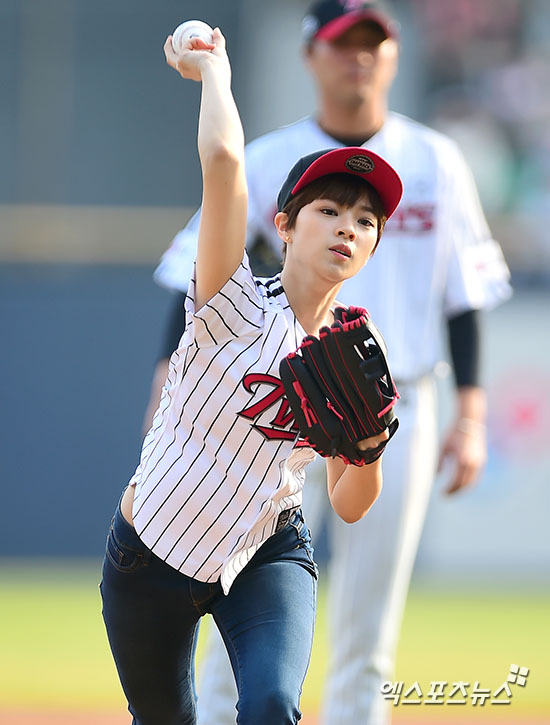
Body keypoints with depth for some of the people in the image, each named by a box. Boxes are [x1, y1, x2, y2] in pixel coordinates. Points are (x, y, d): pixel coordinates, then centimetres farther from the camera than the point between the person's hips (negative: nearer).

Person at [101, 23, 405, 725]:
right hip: (153, 555, -2)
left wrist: (369, 445, -20)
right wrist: (213, 68, -16)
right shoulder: (239, 312, -18)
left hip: (268, 554, 2)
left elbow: (349, 507, 0)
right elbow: (221, 158, -32)